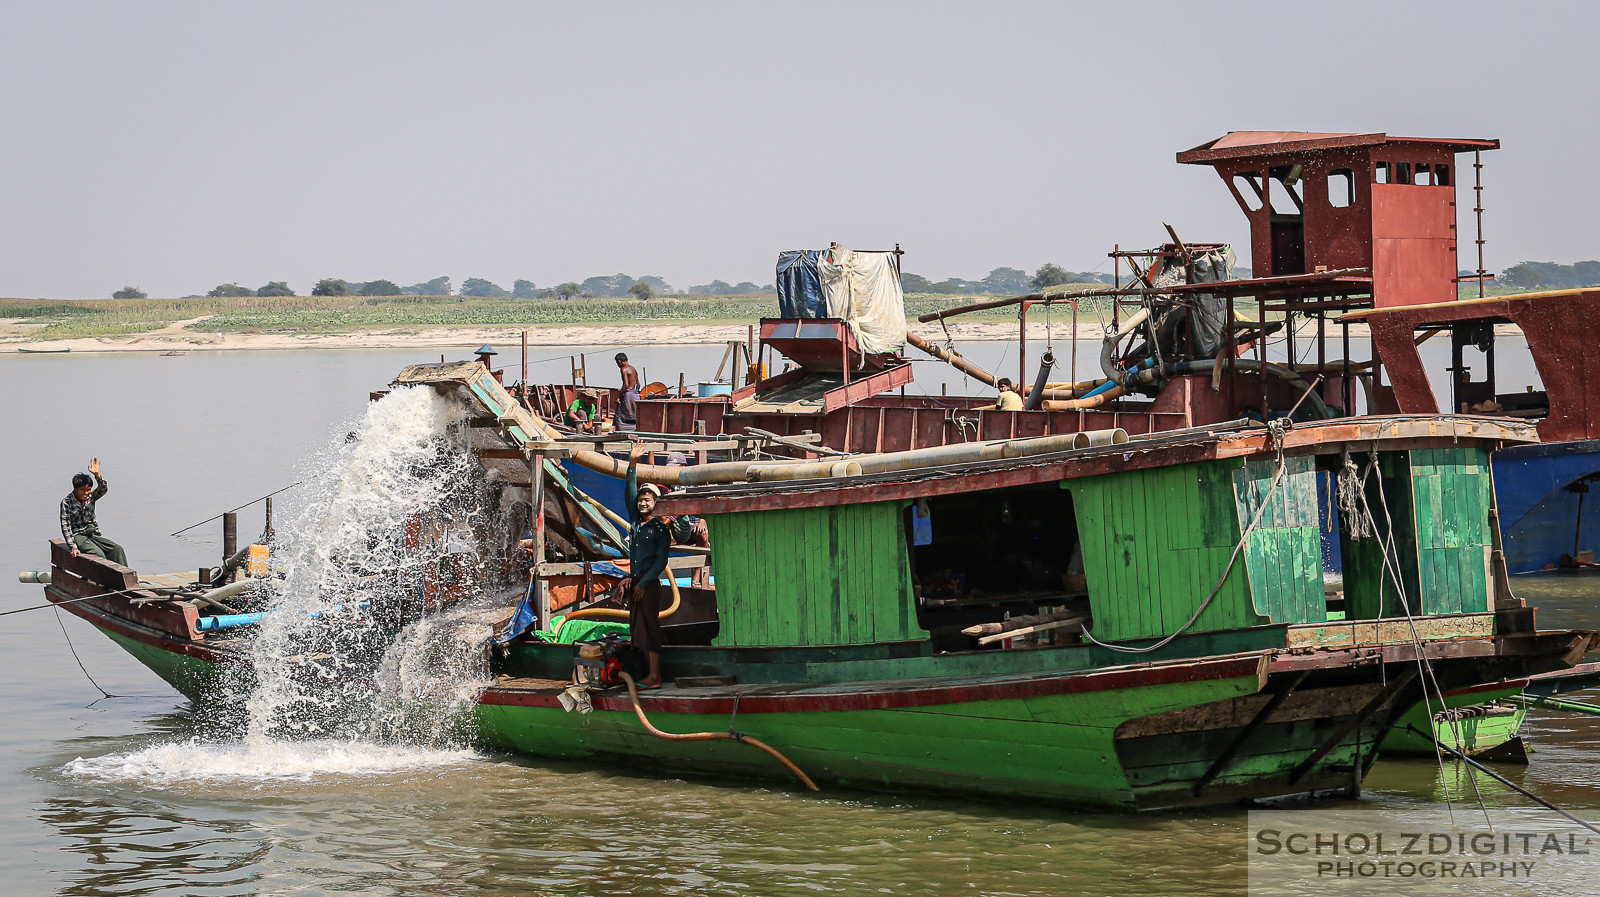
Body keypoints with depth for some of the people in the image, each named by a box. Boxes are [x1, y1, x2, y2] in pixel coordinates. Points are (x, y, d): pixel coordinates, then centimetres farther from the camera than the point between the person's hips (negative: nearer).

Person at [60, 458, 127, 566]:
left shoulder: (90, 497, 5)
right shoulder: (66, 503, -8)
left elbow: (103, 489, -12)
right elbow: (66, 527, -11)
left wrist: (97, 475, -28)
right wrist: (73, 547, -19)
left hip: (94, 535, 5)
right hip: (78, 536, -5)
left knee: (117, 549, -15)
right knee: (99, 554, -29)